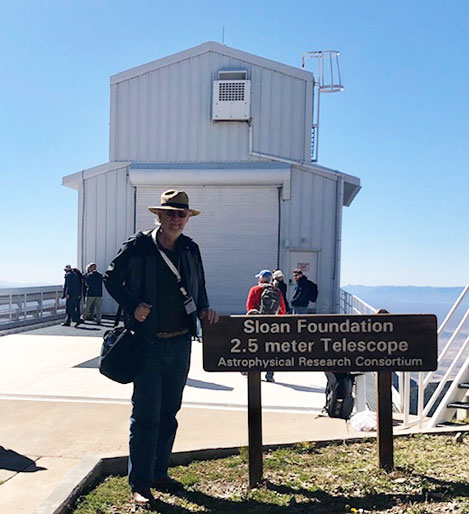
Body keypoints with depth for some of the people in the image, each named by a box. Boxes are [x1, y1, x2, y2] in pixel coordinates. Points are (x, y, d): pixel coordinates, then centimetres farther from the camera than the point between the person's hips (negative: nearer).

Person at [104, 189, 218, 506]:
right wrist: (133, 306, -12)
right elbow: (111, 279, 1)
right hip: (148, 342, -5)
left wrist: (204, 309, 1)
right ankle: (139, 484, 13)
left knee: (169, 413, 15)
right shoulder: (138, 246, -7)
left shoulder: (191, 249, 7)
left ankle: (159, 474, 30)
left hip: (181, 343, 5)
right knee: (146, 415, -1)